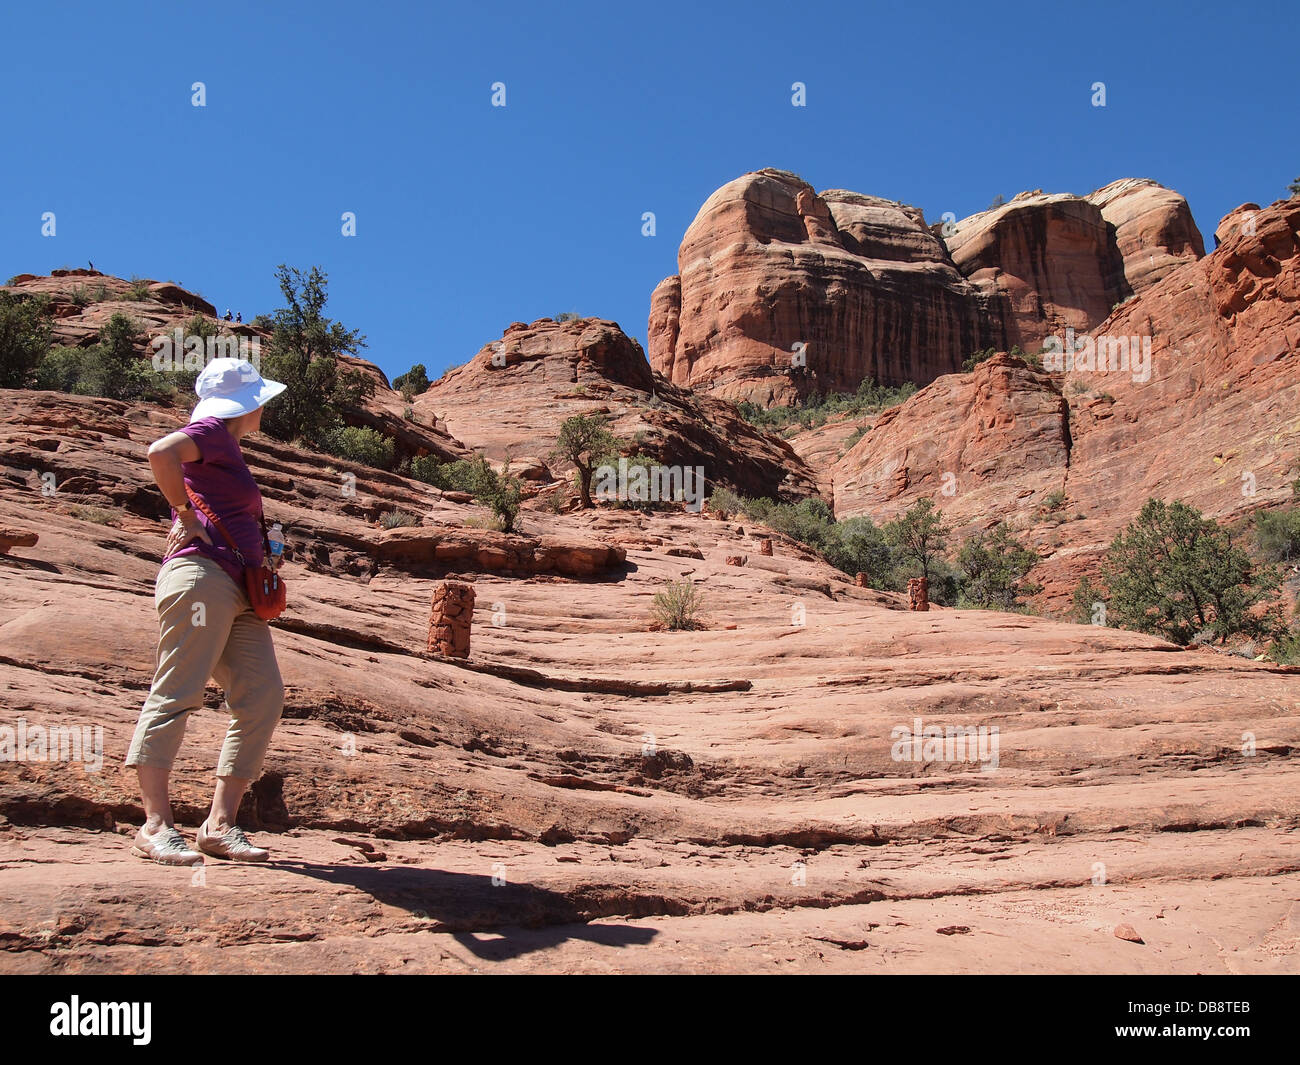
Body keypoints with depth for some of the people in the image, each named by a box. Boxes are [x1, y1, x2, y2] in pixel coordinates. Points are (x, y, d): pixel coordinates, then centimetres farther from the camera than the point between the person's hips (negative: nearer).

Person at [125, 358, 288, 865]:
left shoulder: (228, 449, 27)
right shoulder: (212, 431, 0)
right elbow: (161, 451, -21)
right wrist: (186, 514, -12)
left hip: (238, 592, 9)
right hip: (202, 574, -9)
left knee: (263, 697, -1)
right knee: (176, 694, -10)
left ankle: (220, 824, -1)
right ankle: (155, 826, -10)